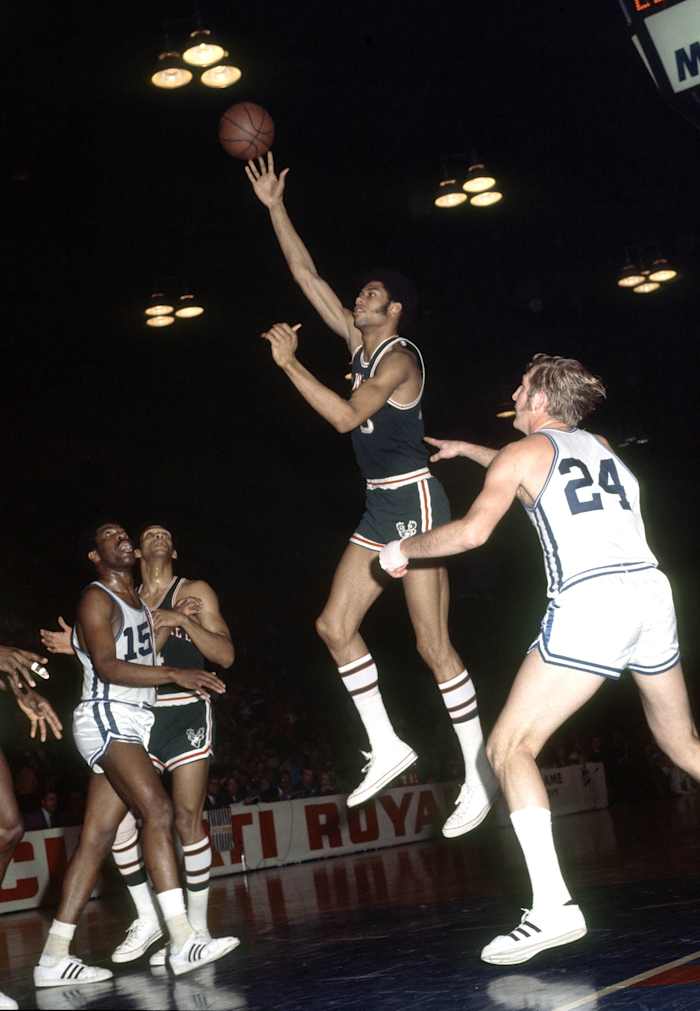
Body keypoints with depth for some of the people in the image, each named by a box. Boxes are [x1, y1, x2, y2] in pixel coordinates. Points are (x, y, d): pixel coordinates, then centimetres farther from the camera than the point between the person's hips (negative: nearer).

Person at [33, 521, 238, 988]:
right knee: (158, 810, -22)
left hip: (133, 724, 9)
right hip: (105, 718, -8)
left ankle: (54, 959, 3)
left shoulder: (139, 600, 20)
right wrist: (175, 674, -24)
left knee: (98, 836, 3)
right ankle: (183, 941, -28)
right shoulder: (96, 599, -6)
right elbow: (107, 668, -19)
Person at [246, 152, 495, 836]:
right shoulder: (360, 344, 12)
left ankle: (480, 774, -2)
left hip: (413, 501, -9)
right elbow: (307, 276, 14)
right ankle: (386, 747, 12)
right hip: (380, 505, 9)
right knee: (335, 624, 5)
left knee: (433, 645, -9)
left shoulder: (398, 357, -12)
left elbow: (348, 416, -25)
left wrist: (289, 364, -21)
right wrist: (274, 208, 12)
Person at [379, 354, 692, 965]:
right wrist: (468, 451, 55)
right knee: (684, 744, 23)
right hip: (651, 592, 7)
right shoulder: (600, 446, 26)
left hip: (590, 601, -7)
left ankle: (554, 908, -15)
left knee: (509, 748, -3)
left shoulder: (524, 451, 8)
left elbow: (473, 531, -5)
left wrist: (404, 548, 11)